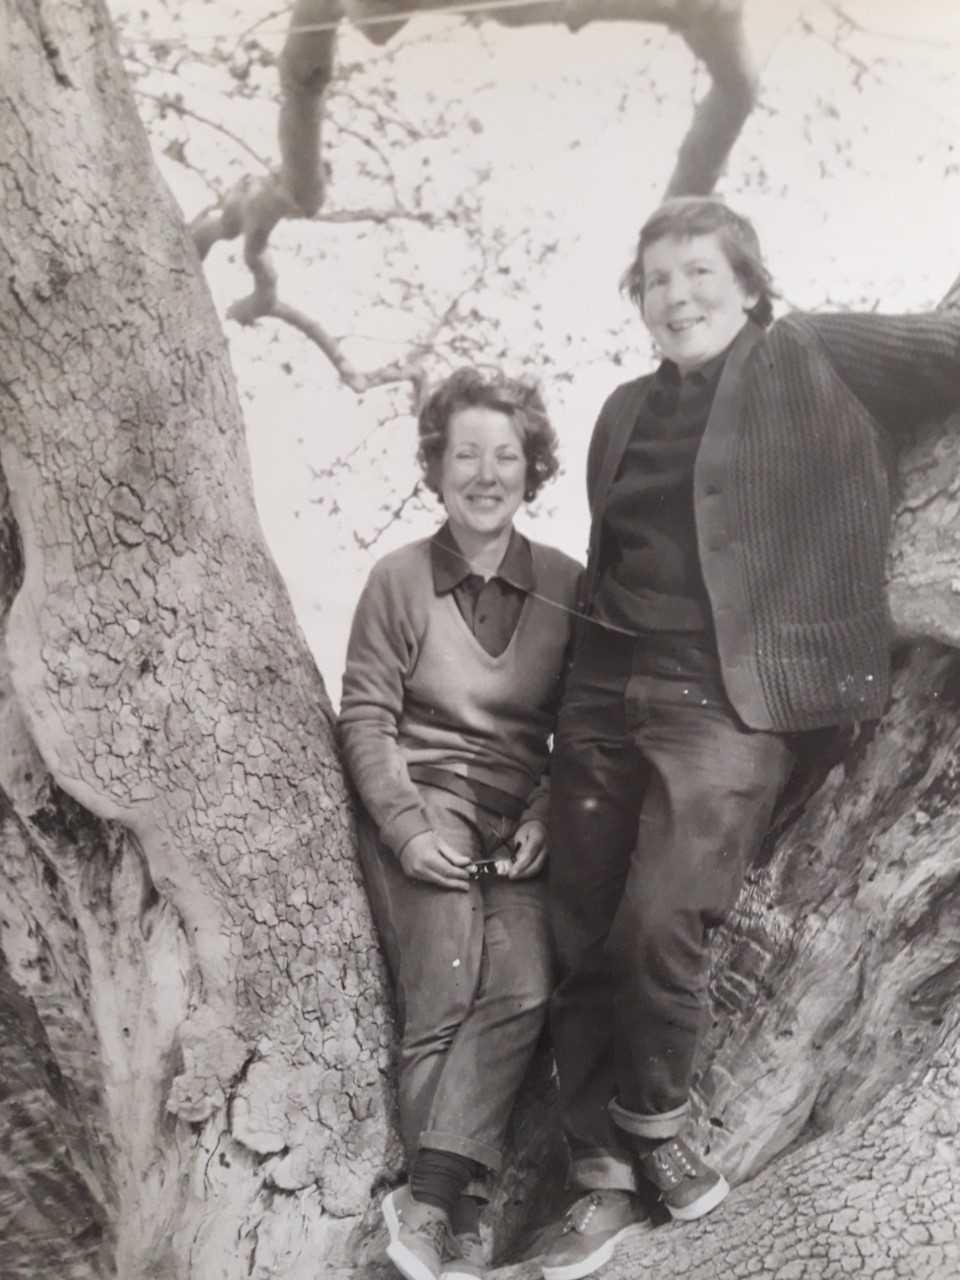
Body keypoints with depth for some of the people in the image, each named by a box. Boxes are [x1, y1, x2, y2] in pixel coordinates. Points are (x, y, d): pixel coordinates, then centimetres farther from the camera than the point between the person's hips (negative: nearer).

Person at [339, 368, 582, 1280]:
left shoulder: (564, 586, 4)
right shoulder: (398, 580, -2)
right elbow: (365, 718, -2)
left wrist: (542, 820, -6)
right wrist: (408, 829, -13)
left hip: (520, 817, 2)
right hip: (420, 797, -2)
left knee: (522, 989, -20)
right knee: (445, 988, -21)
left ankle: (428, 1201, -11)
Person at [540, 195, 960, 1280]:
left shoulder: (817, 363, 2)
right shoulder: (627, 413, 17)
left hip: (729, 702, -5)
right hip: (605, 695, 6)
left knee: (660, 927, -14)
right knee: (582, 947, 4)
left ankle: (656, 1123, 15)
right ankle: (603, 1180, 19)